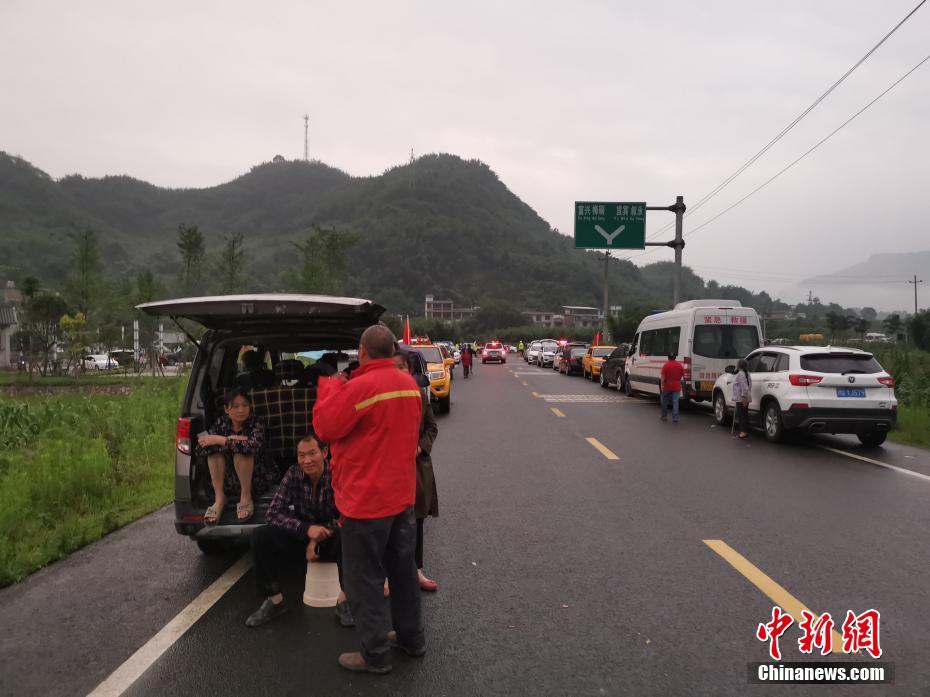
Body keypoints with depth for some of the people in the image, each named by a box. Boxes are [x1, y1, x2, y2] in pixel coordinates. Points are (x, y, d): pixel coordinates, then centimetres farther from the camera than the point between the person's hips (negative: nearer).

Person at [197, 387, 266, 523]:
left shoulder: (255, 422, -14)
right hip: (227, 478, 4)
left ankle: (246, 498, -17)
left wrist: (220, 440, -30)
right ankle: (219, 498, -15)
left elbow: (253, 446, -35)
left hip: (257, 476, -4)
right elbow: (202, 447, -16)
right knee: (215, 451, -18)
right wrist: (230, 440, -27)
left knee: (241, 451, -29)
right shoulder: (221, 422, -4)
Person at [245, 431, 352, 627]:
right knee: (260, 537, -19)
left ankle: (344, 600, -20)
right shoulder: (293, 475, -10)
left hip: (332, 541, -3)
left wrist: (318, 539, -26)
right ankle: (274, 599, -5)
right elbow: (273, 513, -14)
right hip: (303, 537, 3)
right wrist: (307, 529, -28)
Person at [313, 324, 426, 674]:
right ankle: (411, 638, 33)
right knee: (403, 569, 20)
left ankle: (375, 655, 16)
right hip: (402, 495, 8)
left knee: (365, 579, 6)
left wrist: (330, 386, -3)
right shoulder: (409, 384, 3)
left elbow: (325, 427, -15)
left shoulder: (360, 387, -22)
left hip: (366, 500, -8)